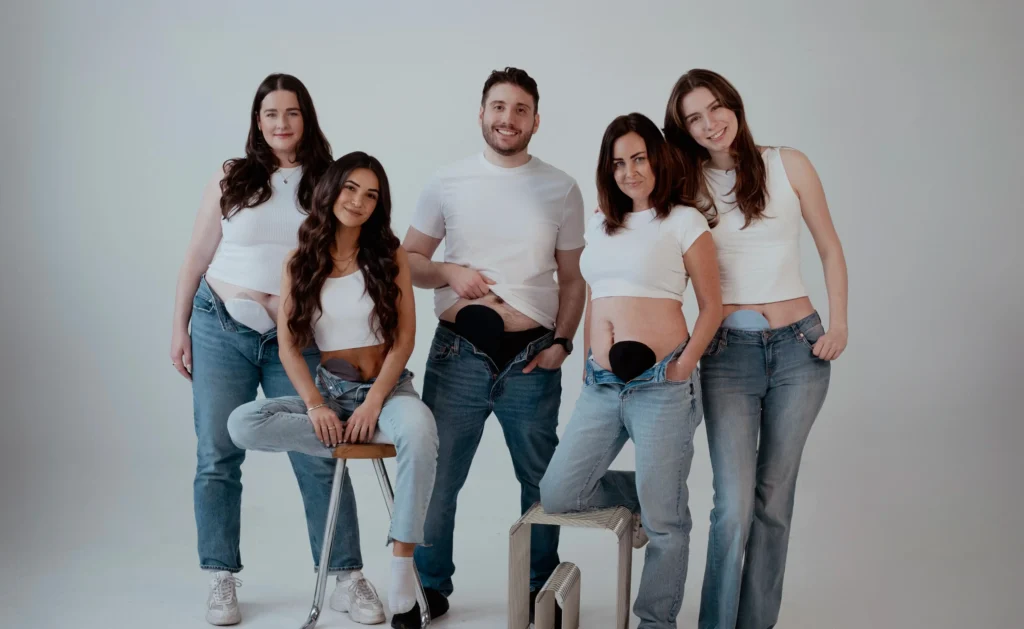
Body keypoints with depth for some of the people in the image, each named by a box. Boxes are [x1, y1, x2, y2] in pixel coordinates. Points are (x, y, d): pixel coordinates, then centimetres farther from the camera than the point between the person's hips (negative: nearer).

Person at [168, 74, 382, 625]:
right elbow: (197, 256, 8)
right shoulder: (231, 179, 5)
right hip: (220, 330, 1)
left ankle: (348, 577, 7)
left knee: (319, 458, -4)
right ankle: (222, 580, 17)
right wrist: (179, 327, 6)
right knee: (217, 457, 4)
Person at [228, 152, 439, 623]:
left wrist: (374, 402, -16)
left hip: (388, 387, -2)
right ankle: (360, 439, -18)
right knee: (242, 424, -24)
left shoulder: (390, 256, 1)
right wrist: (315, 404, -15)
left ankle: (402, 562, -28)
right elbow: (288, 344, 0)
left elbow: (404, 337, -5)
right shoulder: (300, 263, 5)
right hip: (328, 389, 2)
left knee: (419, 433, -38)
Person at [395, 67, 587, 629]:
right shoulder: (448, 183, 4)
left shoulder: (561, 190, 4)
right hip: (457, 355, 0)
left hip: (532, 360, 0)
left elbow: (572, 278, 9)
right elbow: (408, 260, 9)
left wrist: (562, 342, -3)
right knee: (435, 477, 6)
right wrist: (450, 273, -10)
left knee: (542, 481, 10)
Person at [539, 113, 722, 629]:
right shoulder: (599, 226, 15)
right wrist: (588, 368, 13)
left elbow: (712, 305, -1)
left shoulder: (683, 221, 0)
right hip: (601, 387, 6)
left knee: (663, 519, 1)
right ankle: (643, 494, 25)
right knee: (556, 495, 1)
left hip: (662, 387, -5)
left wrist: (684, 365, -11)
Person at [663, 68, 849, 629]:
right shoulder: (687, 187, 4)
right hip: (728, 351, 0)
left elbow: (830, 249, 8)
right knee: (734, 504, -9)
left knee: (773, 498, 8)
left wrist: (839, 324, 1)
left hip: (799, 347, 1)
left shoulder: (788, 165, 3)